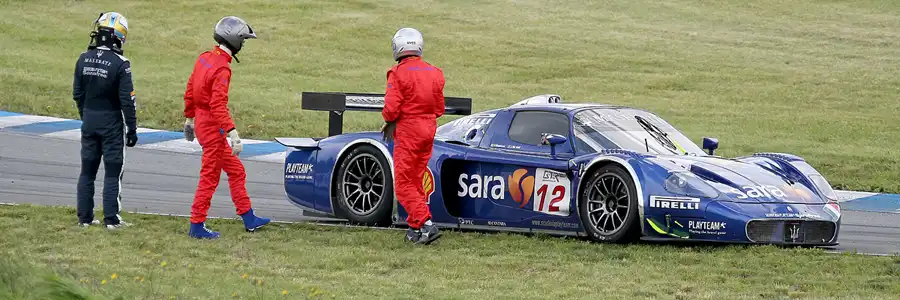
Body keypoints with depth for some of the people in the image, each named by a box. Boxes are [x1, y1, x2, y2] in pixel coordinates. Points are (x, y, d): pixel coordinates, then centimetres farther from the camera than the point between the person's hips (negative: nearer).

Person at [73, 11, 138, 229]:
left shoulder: (84, 60, -1)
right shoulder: (120, 64, -17)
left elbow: (77, 94, 6)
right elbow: (127, 100, -14)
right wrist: (132, 129, -6)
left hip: (89, 121, 5)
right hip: (112, 122, -5)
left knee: (87, 171, 13)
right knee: (113, 172, 2)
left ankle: (84, 217, 15)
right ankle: (111, 219, 1)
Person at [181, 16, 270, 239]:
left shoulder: (205, 58, 6)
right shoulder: (222, 69, -22)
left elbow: (190, 91, 15)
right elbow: (218, 105, -29)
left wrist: (189, 119, 26)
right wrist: (233, 133, -32)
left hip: (201, 120, 10)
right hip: (212, 126, -10)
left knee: (236, 171, 16)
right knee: (209, 177, -1)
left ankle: (249, 219, 21)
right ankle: (197, 226, 4)